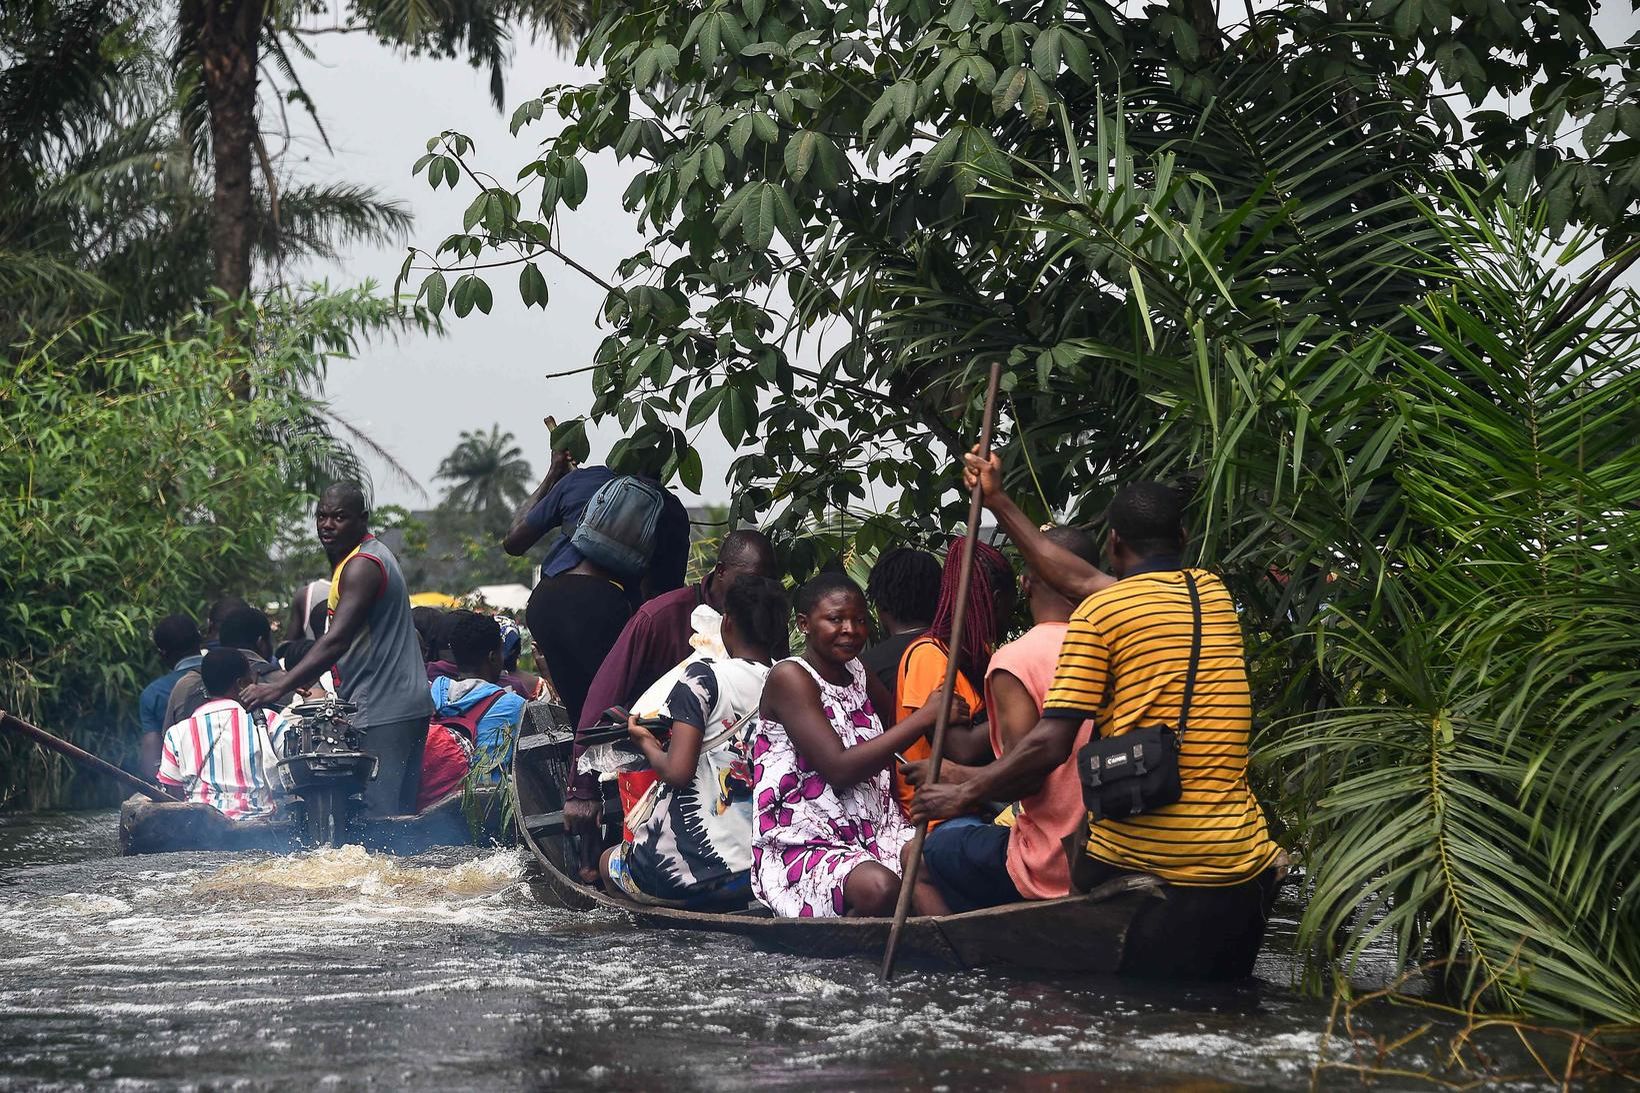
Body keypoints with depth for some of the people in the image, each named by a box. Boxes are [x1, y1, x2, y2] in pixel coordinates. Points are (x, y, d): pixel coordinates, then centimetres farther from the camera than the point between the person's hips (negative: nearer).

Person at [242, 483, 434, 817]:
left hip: (382, 713, -11)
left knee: (379, 815, -12)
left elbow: (337, 640, -26)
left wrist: (280, 687, -32)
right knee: (401, 812, 11)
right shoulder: (374, 555, 18)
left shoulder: (362, 567, -15)